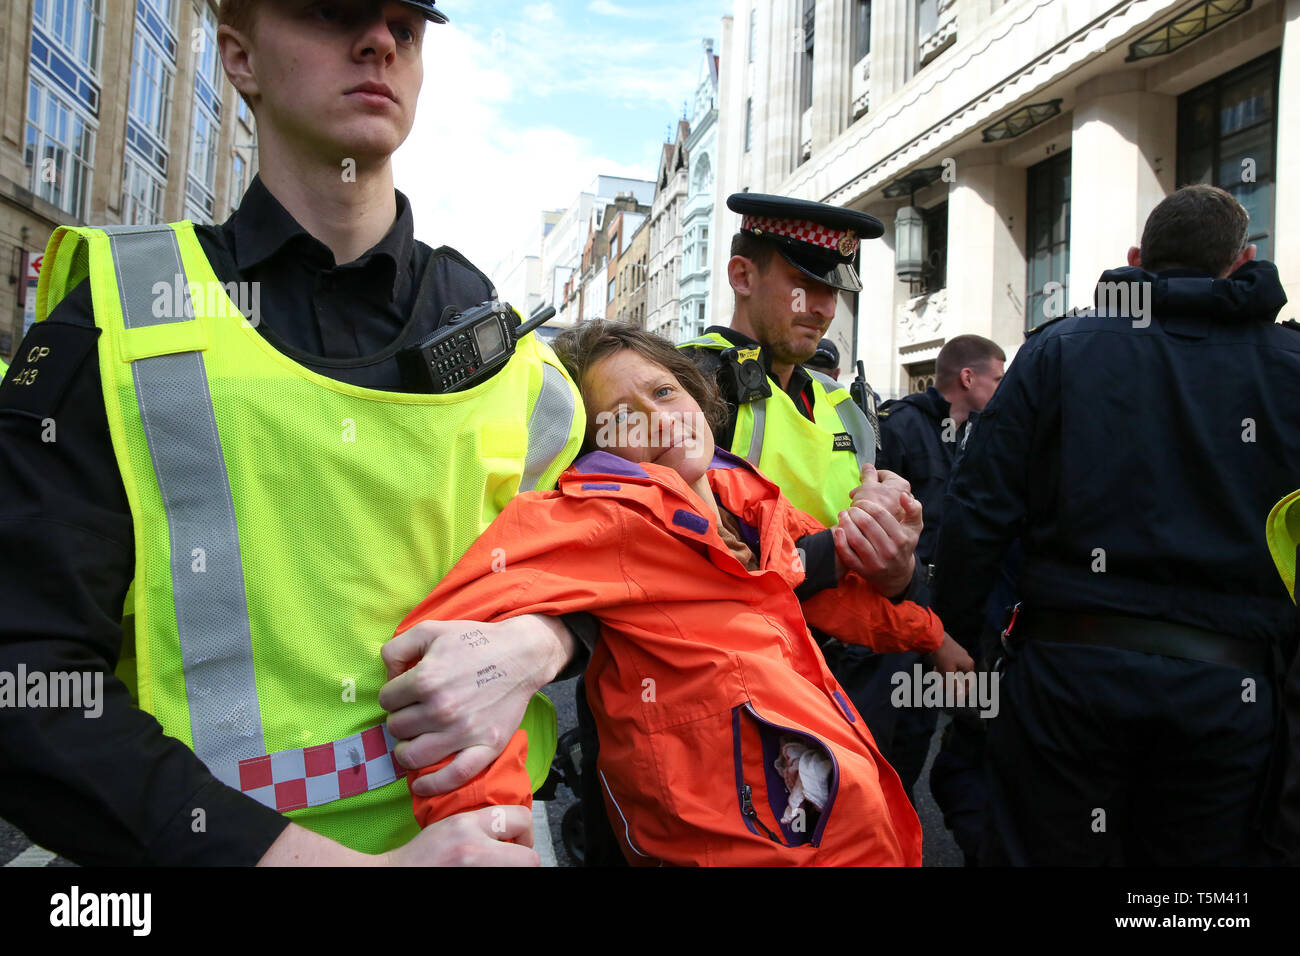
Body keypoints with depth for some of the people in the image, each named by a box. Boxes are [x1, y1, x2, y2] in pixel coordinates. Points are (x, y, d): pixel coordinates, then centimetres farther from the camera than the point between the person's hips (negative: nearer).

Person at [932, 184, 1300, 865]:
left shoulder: (1059, 348, 0)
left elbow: (979, 510, -5)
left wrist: (951, 636, 3)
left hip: (1070, 660, -1)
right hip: (1228, 685, 2)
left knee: (1044, 846, 10)